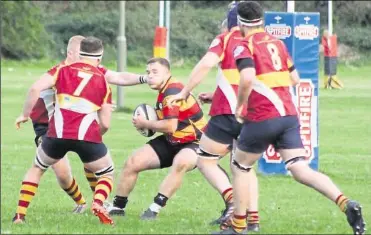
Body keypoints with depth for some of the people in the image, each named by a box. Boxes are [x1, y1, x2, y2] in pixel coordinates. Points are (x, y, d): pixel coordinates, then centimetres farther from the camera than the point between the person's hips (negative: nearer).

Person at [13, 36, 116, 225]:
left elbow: (36, 88, -5)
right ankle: (98, 204, -11)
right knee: (107, 174, 21)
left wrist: (25, 114, 7)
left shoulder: (64, 70, 12)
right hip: (87, 136, -1)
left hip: (57, 133, 1)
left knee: (37, 168, 28)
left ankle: (20, 214, 17)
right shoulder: (103, 80, 14)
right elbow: (105, 124, 10)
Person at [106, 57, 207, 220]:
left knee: (181, 163, -41)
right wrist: (148, 124, 0)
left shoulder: (172, 92, -24)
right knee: (133, 163, 1)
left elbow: (170, 126, -30)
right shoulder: (164, 91, 4)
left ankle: (155, 208, -37)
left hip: (193, 142, -9)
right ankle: (117, 207, 17)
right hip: (172, 142, 9)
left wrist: (145, 124, -14)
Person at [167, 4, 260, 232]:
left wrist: (184, 93, -7)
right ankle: (253, 217, 8)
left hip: (227, 113, -5)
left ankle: (233, 202, -14)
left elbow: (206, 64, -16)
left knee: (206, 160, 8)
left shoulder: (225, 40, 1)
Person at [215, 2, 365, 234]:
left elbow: (247, 78, -23)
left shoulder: (244, 47, -5)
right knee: (301, 170, -4)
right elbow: (295, 78, 22)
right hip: (289, 115, 6)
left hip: (262, 118, -5)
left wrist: (240, 106, -9)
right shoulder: (278, 43, 16)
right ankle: (345, 203, -26)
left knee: (240, 167, 15)